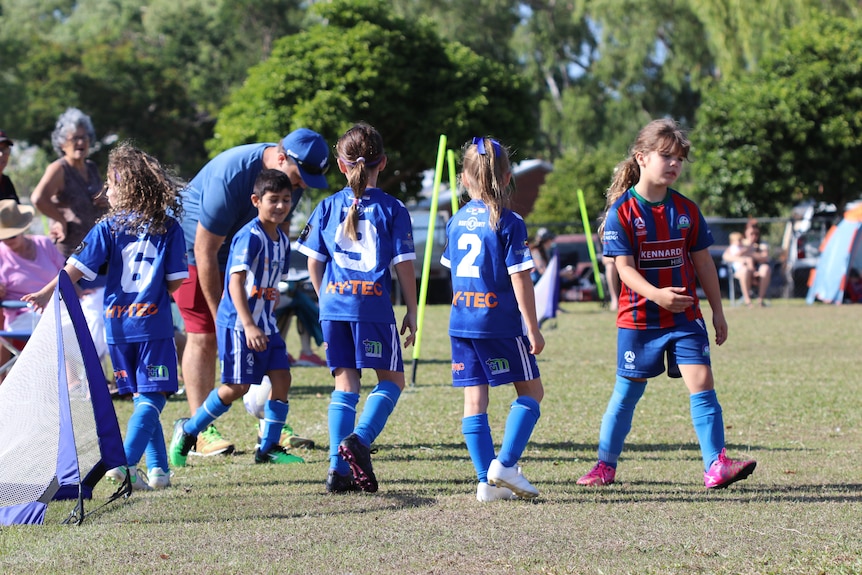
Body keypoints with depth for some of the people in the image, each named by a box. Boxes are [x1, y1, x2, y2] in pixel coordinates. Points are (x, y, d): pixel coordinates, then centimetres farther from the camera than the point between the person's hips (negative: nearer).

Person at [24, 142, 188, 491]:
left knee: (144, 399, 14)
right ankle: (125, 463, -20)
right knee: (152, 399, -3)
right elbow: (176, 281, -2)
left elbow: (77, 268, -7)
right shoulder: (169, 228, -2)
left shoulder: (108, 228, 0)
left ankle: (158, 468, 10)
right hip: (153, 323, -2)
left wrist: (48, 293, -4)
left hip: (118, 326, 2)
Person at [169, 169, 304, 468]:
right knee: (237, 387, -6)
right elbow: (236, 282, -24)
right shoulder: (249, 236, -17)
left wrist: (268, 320, 18)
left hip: (265, 323, 8)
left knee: (281, 378, -1)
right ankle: (188, 431, 14)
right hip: (238, 322, -8)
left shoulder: (282, 240, 9)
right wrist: (249, 326, -30)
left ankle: (268, 447, 8)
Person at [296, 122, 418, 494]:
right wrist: (411, 312, 5)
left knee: (345, 381, 10)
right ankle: (359, 438, -16)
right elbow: (404, 265, -3)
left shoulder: (328, 207, 6)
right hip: (374, 305, -3)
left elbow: (313, 263, 8)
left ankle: (339, 468, 3)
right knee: (391, 379, 8)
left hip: (334, 305, 3)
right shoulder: (392, 209, -2)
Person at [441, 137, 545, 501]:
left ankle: (487, 481, 4)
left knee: (475, 400, 6)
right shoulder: (508, 223, -10)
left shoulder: (457, 221, 8)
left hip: (461, 322, 6)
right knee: (531, 391, 7)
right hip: (501, 322, -6)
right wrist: (533, 330, -8)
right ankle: (505, 464, -7)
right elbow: (519, 278, -13)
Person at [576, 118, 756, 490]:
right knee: (627, 392, 9)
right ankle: (606, 465, 23)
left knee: (701, 383, -11)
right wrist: (656, 294, -32)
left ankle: (716, 466, -14)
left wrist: (718, 311, 11)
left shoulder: (686, 210, 4)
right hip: (639, 318, -2)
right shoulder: (622, 211, -9)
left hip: (685, 317, 2)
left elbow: (702, 262, 11)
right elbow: (625, 267, -15)